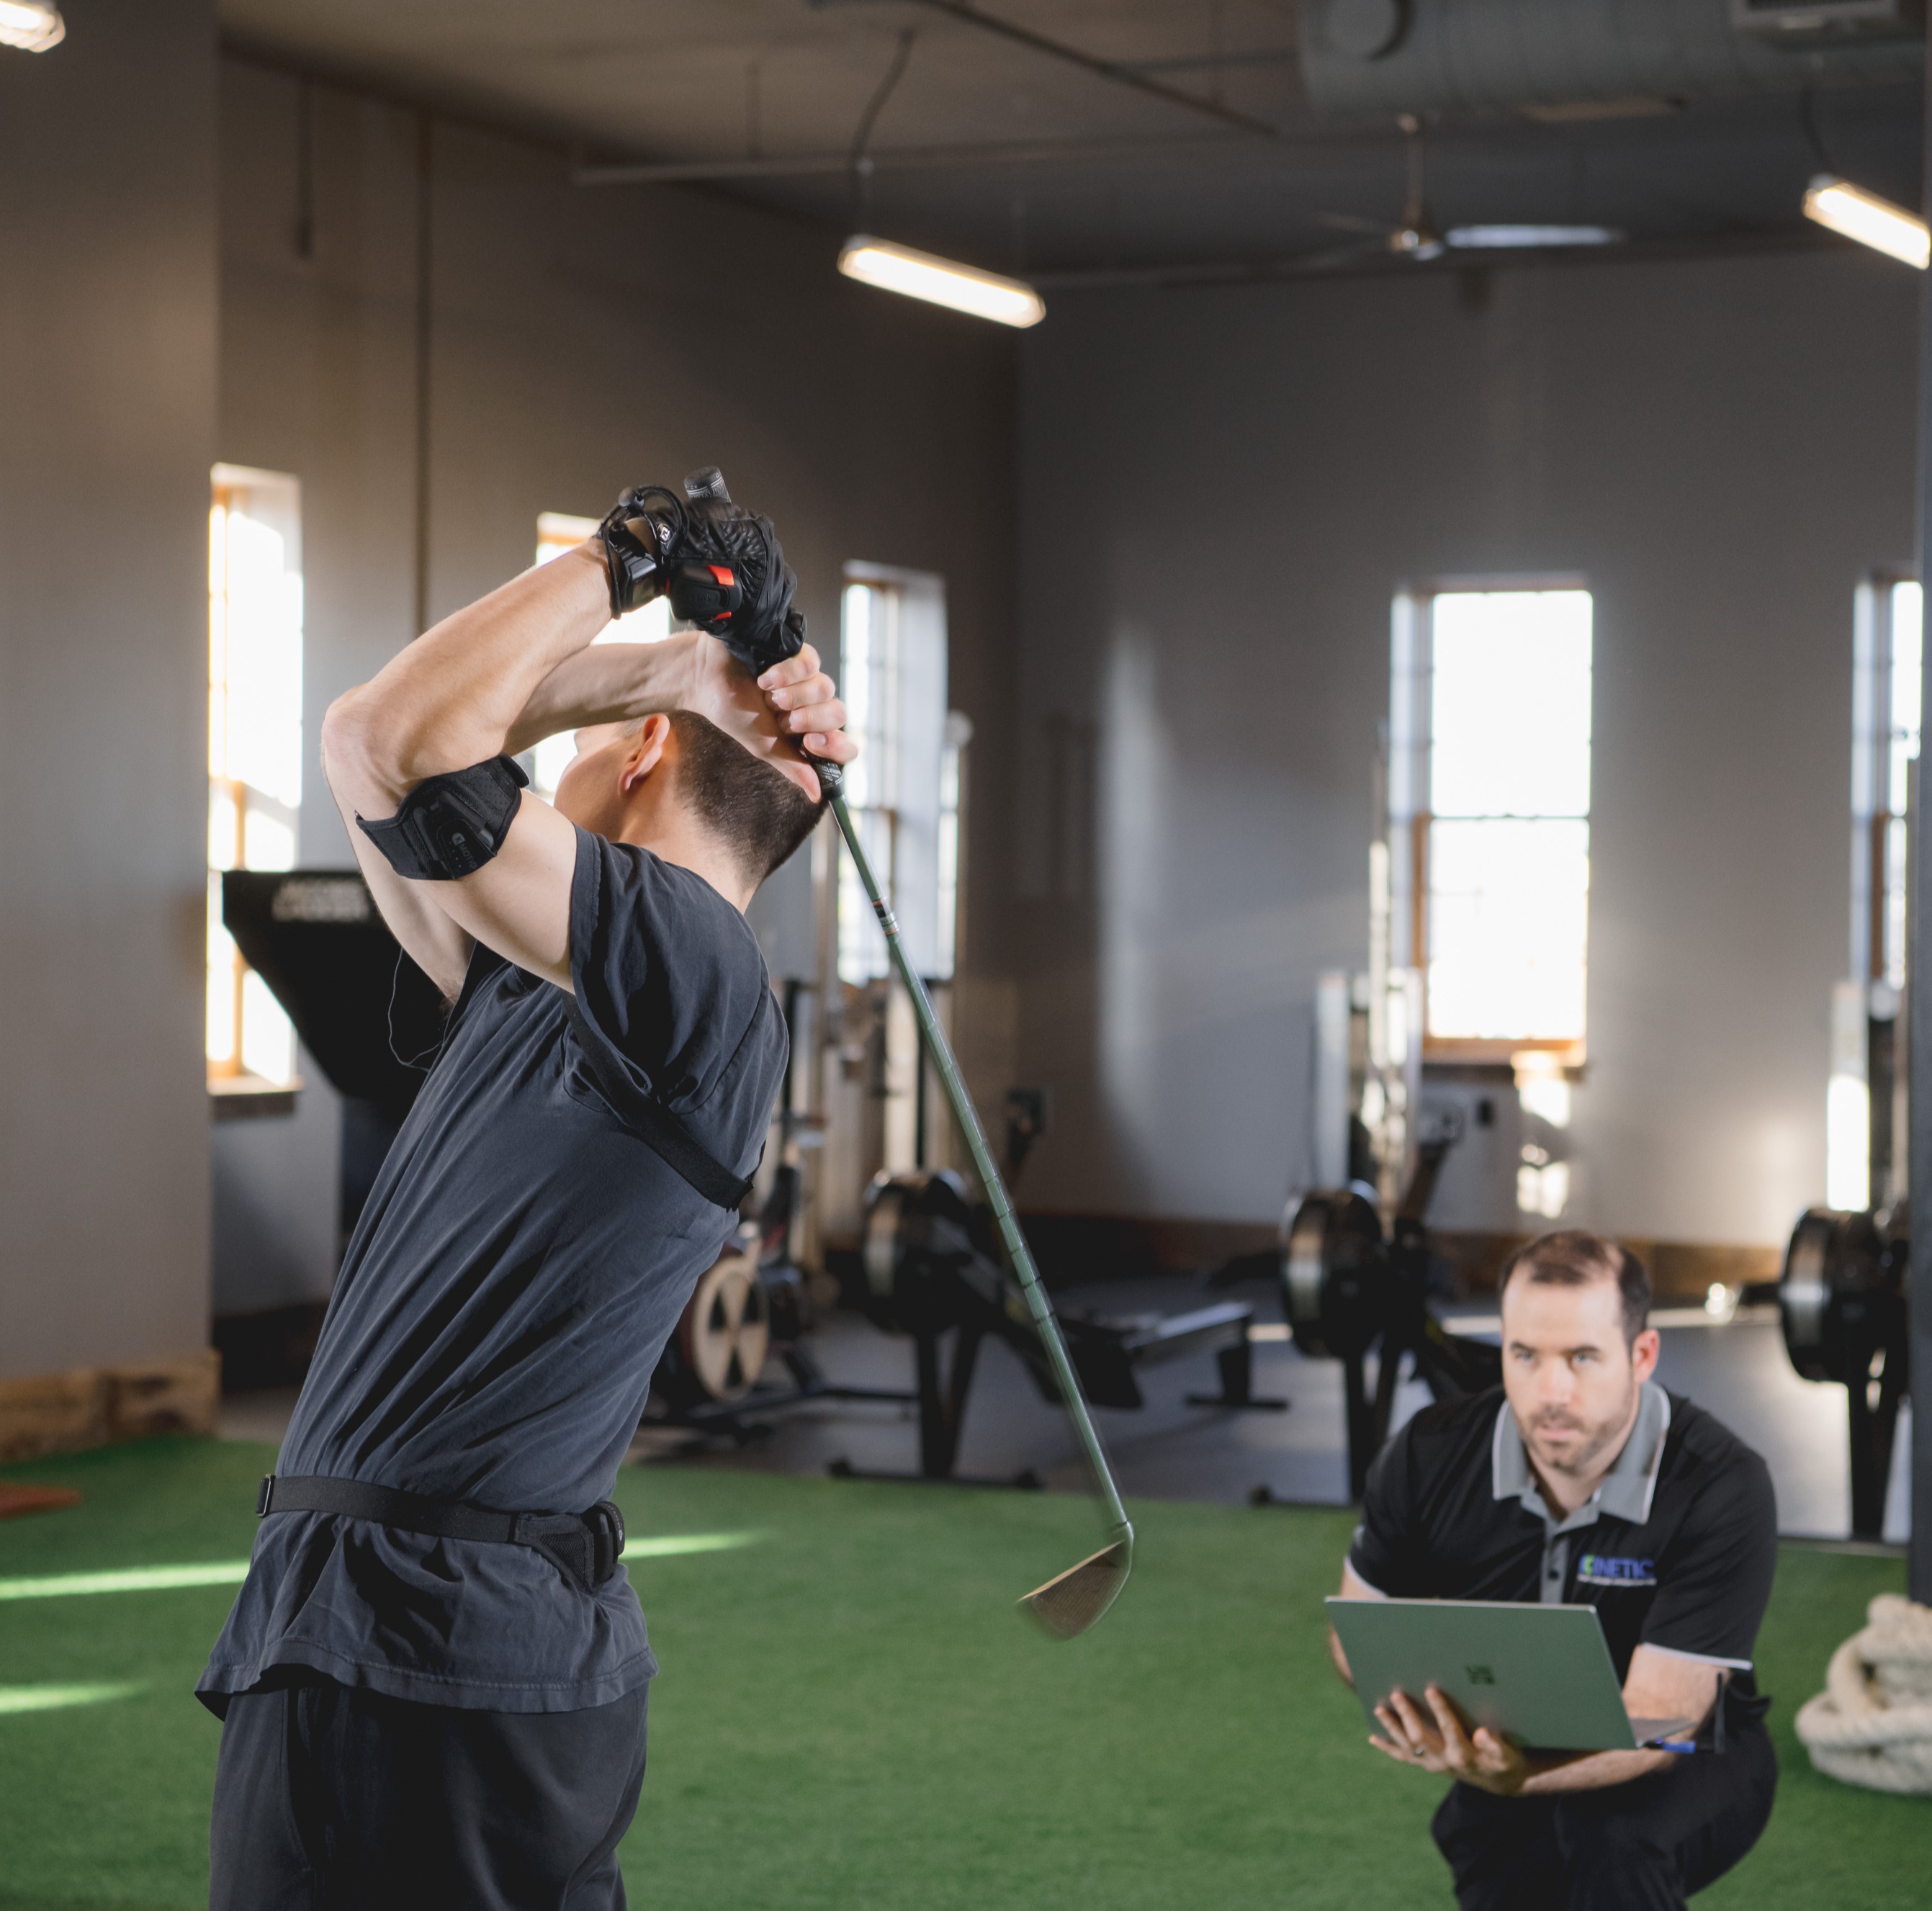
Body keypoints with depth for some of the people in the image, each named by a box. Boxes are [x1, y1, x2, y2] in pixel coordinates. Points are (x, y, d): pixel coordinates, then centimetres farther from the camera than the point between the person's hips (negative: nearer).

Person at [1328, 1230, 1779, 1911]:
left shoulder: (1722, 1490, -26)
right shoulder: (1429, 1456, -15)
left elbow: (1655, 1724, -30)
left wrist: (1516, 1776, -50)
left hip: (1683, 1769, -4)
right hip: (1509, 1753, 4)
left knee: (1613, 1837, -35)